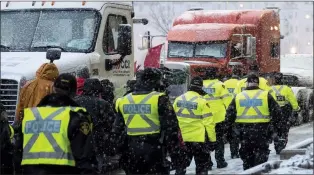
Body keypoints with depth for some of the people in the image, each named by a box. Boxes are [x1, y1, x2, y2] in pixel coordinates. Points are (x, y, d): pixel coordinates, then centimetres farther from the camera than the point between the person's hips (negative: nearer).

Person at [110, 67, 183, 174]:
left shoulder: (124, 100, 8)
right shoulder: (159, 99, -10)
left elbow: (117, 128, 14)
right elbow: (170, 126, -11)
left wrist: (114, 147, 22)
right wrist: (174, 147, -4)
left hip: (131, 149, 5)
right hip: (153, 148, -5)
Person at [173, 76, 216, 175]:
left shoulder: (178, 100, 2)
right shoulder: (202, 102, -14)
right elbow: (209, 123, -12)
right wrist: (212, 140, -4)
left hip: (181, 138, 5)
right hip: (199, 139, -5)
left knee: (182, 163, 18)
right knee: (202, 166, 5)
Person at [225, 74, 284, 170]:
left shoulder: (238, 96, 5)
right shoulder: (266, 95, -1)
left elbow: (230, 114, 7)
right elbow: (276, 112, 0)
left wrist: (227, 128, 17)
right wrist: (279, 128, 7)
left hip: (244, 132, 2)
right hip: (261, 132, -2)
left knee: (246, 156, 15)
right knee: (261, 156, 4)